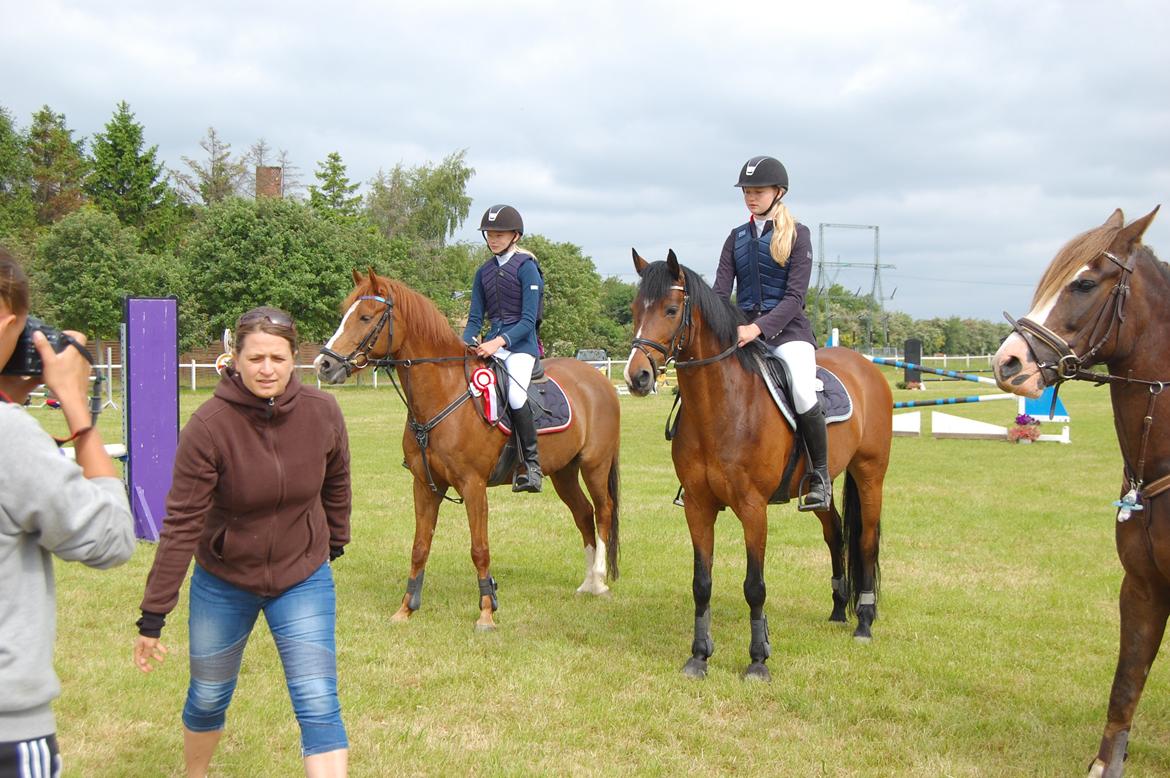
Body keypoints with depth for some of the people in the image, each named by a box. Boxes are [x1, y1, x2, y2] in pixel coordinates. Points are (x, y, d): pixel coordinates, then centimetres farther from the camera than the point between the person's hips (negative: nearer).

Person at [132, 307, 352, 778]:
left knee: (319, 707, -8)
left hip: (303, 579, 1)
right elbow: (181, 525, -20)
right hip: (223, 583, 0)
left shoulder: (323, 413, -14)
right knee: (207, 700, 18)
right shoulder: (208, 426, -22)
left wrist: (336, 542, 18)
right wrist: (153, 617, -18)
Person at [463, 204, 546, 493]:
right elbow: (475, 318, 13)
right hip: (492, 342, 7)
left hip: (521, 342, -6)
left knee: (515, 395, -29)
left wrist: (499, 342, -24)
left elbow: (528, 320, -11)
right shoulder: (484, 272, 15)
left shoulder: (526, 267, -4)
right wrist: (464, 346, -6)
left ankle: (532, 464, -17)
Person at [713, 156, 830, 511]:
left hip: (787, 328, -5)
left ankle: (820, 475, -10)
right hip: (743, 331, 5)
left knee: (803, 393, -28)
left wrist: (758, 328, -23)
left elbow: (795, 297, -9)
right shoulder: (737, 238, 14)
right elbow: (721, 292, 6)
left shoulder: (797, 234, 0)